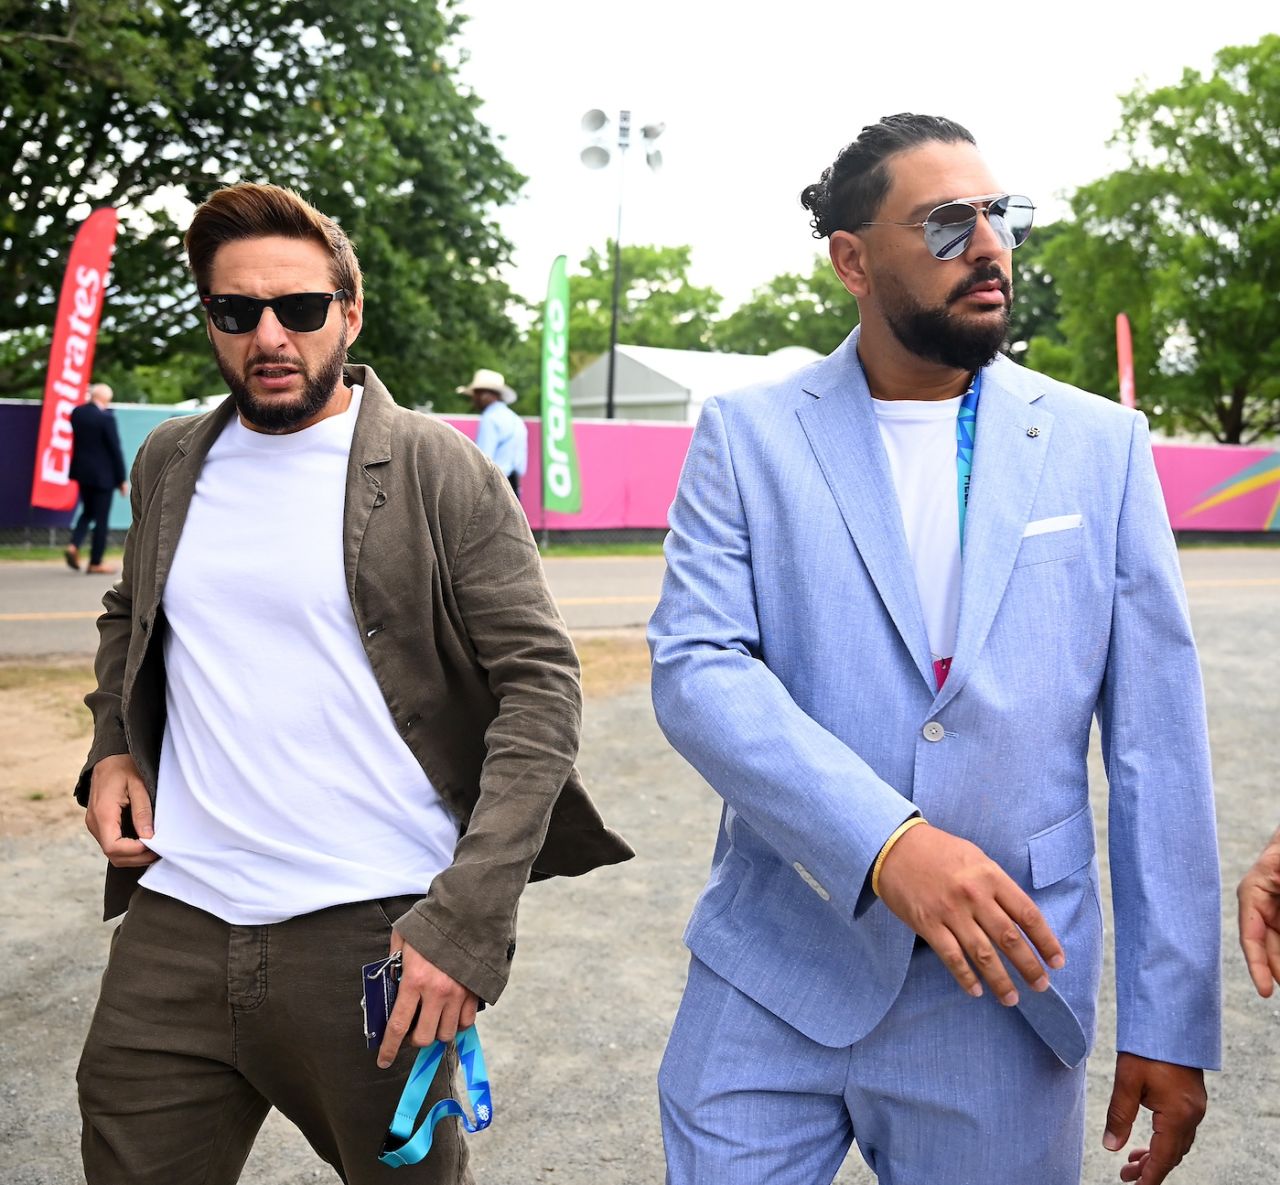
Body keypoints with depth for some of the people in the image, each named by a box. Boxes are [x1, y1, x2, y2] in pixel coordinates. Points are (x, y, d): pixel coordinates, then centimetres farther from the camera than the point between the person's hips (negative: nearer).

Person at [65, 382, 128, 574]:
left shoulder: (77, 412, -1)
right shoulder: (106, 418, -19)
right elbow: (115, 450, -15)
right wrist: (122, 479, -7)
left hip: (82, 471, 6)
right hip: (102, 474, -6)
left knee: (87, 511, 22)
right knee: (101, 518, 4)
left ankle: (74, 545, 1)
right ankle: (95, 563, 9)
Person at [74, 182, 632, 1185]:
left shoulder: (440, 473, -6)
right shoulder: (169, 463, 10)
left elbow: (542, 684, -9)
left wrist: (467, 919, -18)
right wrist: (114, 748, 7)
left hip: (374, 936, -4)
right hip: (174, 924, 4)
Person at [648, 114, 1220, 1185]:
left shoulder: (1102, 445, 2)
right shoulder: (748, 436, 0)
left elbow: (1156, 743, 1)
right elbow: (694, 668, -11)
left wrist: (1170, 1020, -1)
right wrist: (883, 840, -24)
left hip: (1008, 987, 1)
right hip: (775, 978, 0)